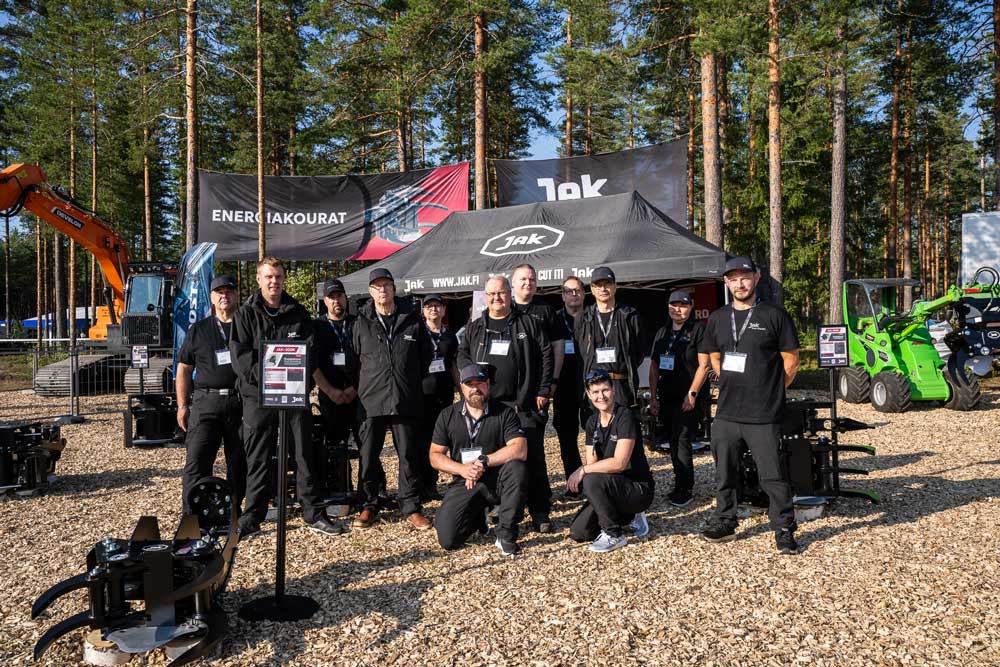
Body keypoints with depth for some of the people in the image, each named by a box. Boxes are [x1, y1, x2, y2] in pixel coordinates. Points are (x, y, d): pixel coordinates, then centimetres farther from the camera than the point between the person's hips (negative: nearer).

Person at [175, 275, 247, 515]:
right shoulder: (198, 330, 12)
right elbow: (184, 369, 12)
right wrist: (182, 404, 4)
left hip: (241, 402, 0)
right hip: (206, 401, 0)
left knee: (238, 462, 7)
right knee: (197, 459, -7)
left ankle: (233, 511, 21)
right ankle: (191, 514, -4)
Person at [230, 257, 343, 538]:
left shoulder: (298, 313, 10)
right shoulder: (246, 314, 3)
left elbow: (309, 351, 6)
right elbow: (240, 355, -5)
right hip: (258, 396, -1)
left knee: (305, 455, 5)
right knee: (257, 459, 4)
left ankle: (314, 514, 14)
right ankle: (252, 519, 15)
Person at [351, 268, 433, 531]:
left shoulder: (413, 320, 5)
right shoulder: (361, 322, 5)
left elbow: (426, 356, 12)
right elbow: (354, 357, 12)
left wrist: (413, 384, 11)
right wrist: (366, 384, 8)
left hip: (406, 400, 0)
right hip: (371, 400, 0)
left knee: (409, 456, 5)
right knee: (368, 457, 6)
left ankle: (411, 507, 17)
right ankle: (368, 506, 20)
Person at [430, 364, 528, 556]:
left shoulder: (504, 413, -5)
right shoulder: (448, 415, 3)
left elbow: (520, 450, -18)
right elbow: (435, 456, 1)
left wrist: (483, 461, -22)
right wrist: (462, 468, -16)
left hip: (497, 480, -1)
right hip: (465, 483, 2)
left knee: (517, 467, -34)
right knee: (448, 539, -16)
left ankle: (506, 535, -18)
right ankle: (477, 516, 20)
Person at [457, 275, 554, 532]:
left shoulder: (528, 324, 7)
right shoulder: (475, 327, 15)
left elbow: (546, 356, 4)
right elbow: (462, 355, 17)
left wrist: (542, 391, -2)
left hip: (524, 404, -2)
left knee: (533, 457, -4)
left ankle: (541, 513, 4)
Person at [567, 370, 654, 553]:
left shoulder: (625, 417, -19)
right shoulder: (592, 422, 5)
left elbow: (619, 463, -26)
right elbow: (592, 463, 4)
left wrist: (583, 470, -23)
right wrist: (582, 474, -17)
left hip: (639, 489, -7)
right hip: (611, 488, 7)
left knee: (593, 481, -31)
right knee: (578, 533, -2)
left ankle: (614, 535, -11)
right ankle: (629, 518, 18)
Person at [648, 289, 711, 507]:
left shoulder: (699, 330, -6)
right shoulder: (662, 333, 15)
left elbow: (704, 365, -11)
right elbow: (654, 366, 15)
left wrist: (692, 394, -16)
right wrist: (653, 396, 9)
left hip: (687, 399, -7)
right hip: (666, 399, 7)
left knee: (681, 443, -9)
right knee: (674, 443, 13)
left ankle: (684, 491, -2)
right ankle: (681, 483, 24)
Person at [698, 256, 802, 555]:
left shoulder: (774, 315, -5)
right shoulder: (718, 318, 10)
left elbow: (791, 361, -2)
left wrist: (769, 392, 2)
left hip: (763, 417, -5)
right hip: (726, 414, 5)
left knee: (773, 477, 2)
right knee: (725, 474, 14)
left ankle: (784, 530, 16)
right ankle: (725, 523, 28)